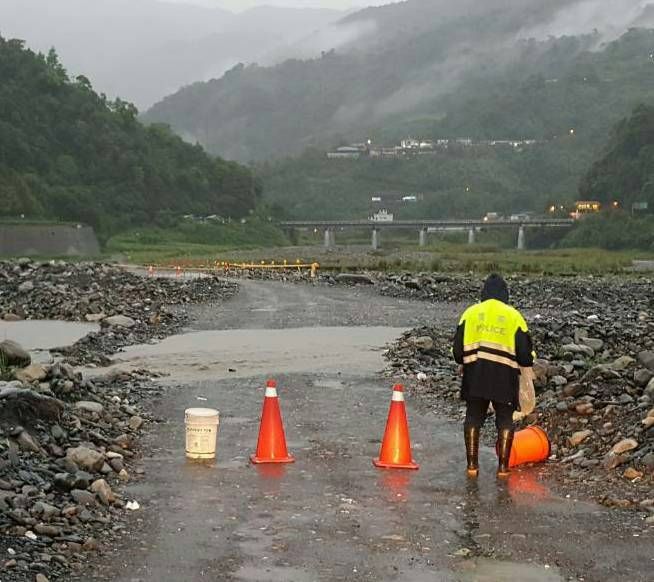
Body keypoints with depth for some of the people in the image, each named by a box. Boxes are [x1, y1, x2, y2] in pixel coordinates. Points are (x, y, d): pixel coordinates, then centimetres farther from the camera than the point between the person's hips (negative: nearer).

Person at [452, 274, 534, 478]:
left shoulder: (470, 312, 8)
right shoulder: (514, 316, 5)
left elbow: (457, 348, 7)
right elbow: (525, 354, 3)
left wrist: (465, 362, 27)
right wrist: (527, 361, 25)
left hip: (475, 372, 1)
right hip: (504, 374, -1)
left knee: (474, 416, 11)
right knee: (505, 418, 10)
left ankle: (472, 464, 9)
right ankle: (503, 466, 7)